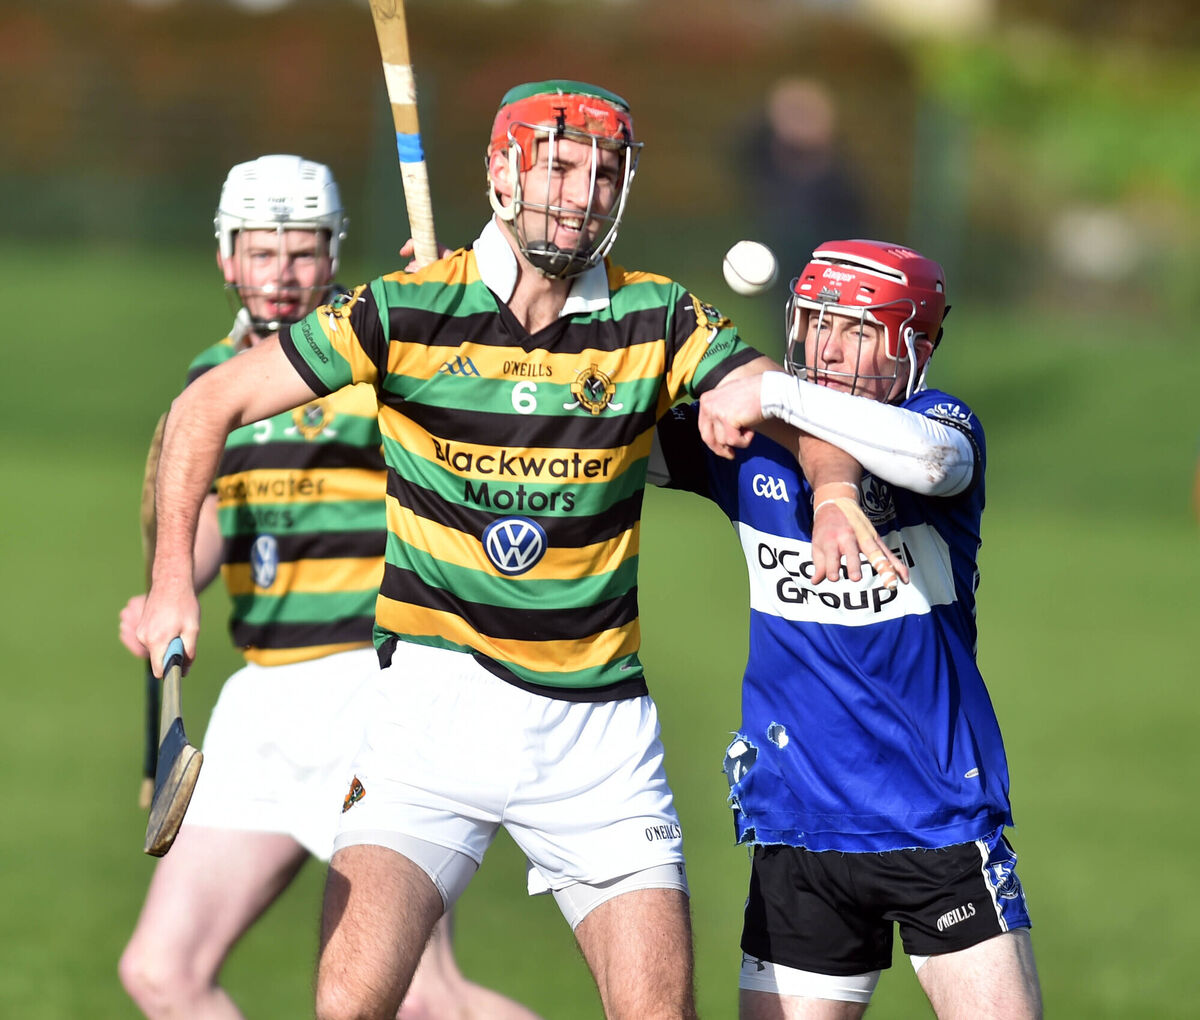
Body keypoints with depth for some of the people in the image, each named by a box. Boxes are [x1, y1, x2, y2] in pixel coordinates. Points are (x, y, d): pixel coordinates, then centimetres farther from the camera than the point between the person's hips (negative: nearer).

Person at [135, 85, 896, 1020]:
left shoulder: (659, 320, 0)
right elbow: (209, 405, 0)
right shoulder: (407, 311, -5)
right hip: (436, 700, -2)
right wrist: (172, 580, -10)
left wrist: (834, 490, -30)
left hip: (599, 724, 2)